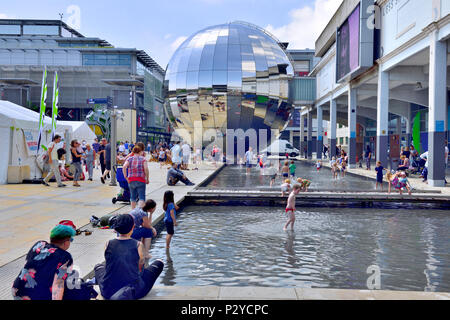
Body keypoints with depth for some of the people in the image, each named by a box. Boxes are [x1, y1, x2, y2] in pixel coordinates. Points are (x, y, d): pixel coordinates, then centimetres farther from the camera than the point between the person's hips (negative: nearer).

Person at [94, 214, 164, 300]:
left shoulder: (108, 244, -4)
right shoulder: (138, 245, -10)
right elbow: (140, 267, 4)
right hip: (134, 292, -4)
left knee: (98, 266, 36)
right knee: (159, 263, 13)